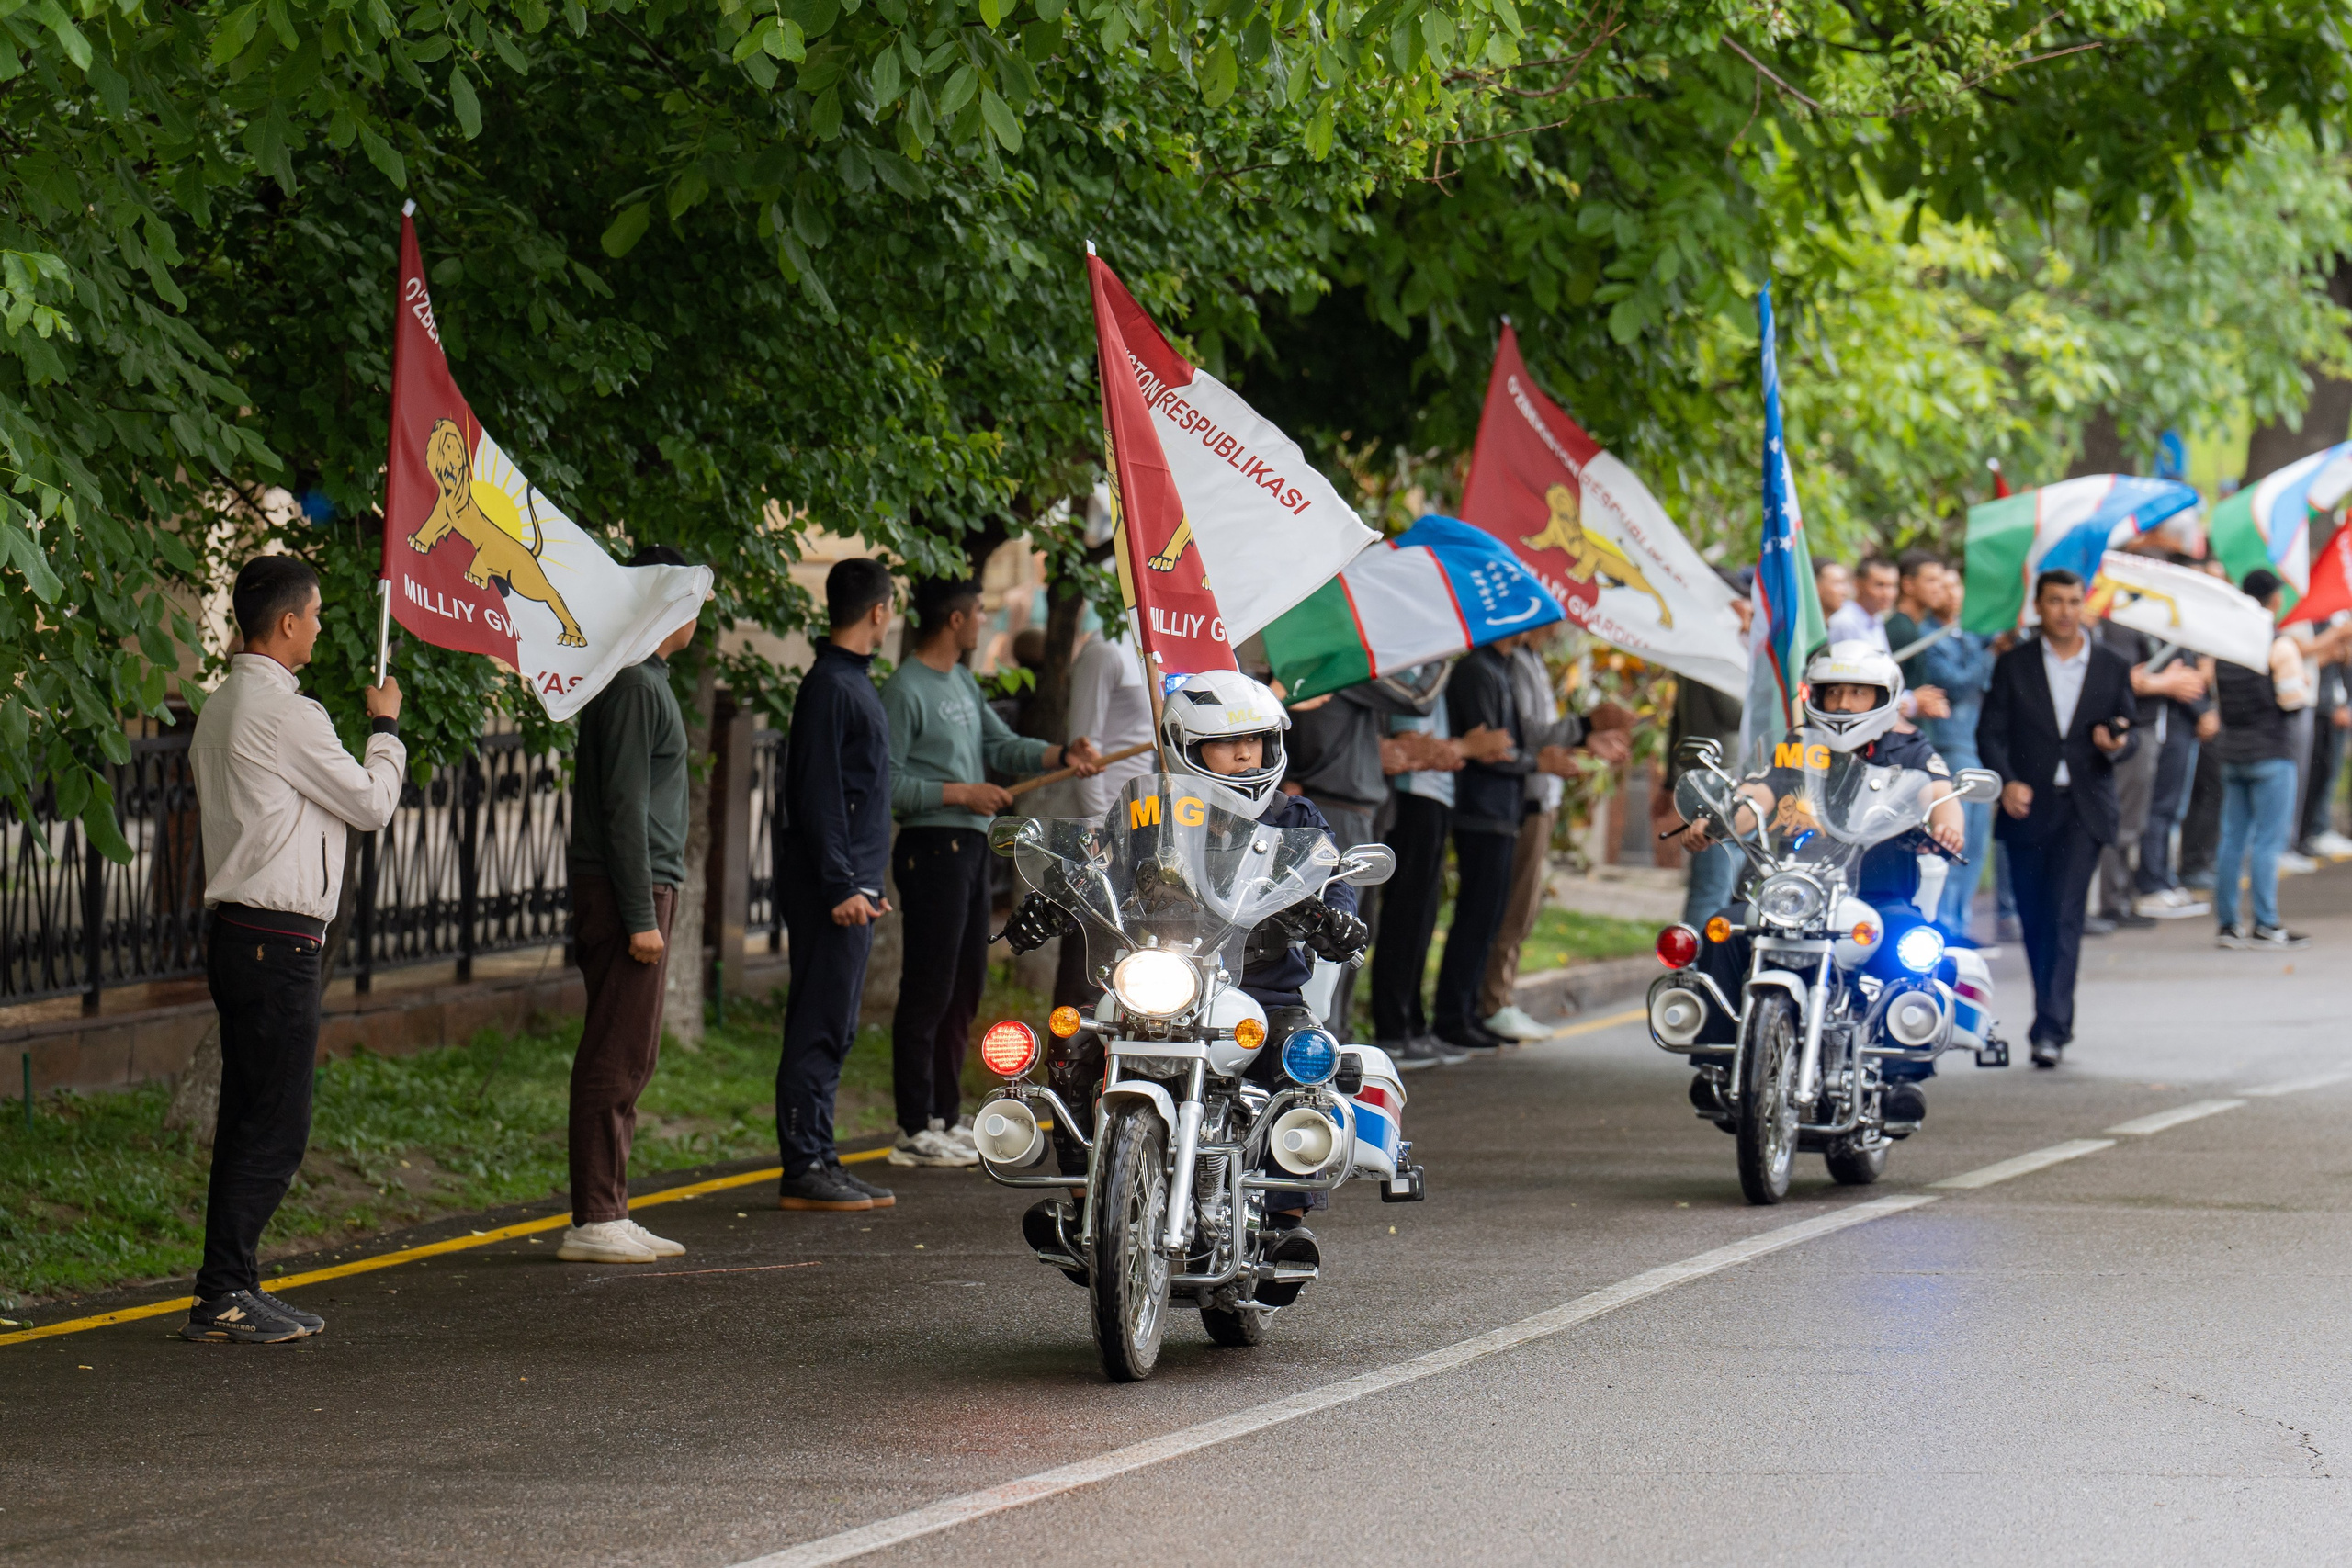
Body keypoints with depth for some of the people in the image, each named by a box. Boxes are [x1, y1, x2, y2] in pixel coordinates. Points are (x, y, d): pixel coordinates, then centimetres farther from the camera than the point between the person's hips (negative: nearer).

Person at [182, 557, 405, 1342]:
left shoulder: (220, 708, 15)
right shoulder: (283, 712, -15)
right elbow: (372, 803, -7)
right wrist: (386, 726, 10)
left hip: (234, 929, 10)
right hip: (276, 940, -10)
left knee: (249, 1116, 12)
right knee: (275, 1124, -8)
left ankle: (232, 1287, 13)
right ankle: (223, 1295, -10)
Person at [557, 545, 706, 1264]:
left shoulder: (645, 680, 18)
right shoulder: (634, 685, -14)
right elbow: (623, 806, -19)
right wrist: (641, 916, -20)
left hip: (640, 887, 10)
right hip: (628, 888, -10)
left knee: (629, 1057, 11)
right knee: (617, 1058, -9)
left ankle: (610, 1215, 14)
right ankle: (593, 1223, -9)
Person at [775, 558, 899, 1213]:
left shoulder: (853, 681, 17)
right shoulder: (829, 685, -13)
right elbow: (818, 794, -18)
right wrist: (840, 886, -21)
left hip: (852, 887, 10)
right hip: (831, 890, -10)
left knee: (835, 1031, 11)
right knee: (820, 1029, -8)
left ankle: (820, 1164, 15)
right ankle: (803, 1171, -8)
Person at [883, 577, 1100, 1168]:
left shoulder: (962, 682, 16)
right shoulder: (905, 690, -13)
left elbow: (1000, 745, 13)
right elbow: (887, 785, -17)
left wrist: (1060, 754, -3)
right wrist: (962, 793, -16)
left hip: (970, 847, 10)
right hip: (932, 847, -10)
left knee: (965, 986, 14)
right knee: (929, 989, -8)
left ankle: (946, 1117, 23)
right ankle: (915, 1131, -5)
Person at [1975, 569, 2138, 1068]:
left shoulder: (2112, 669, 10)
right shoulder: (2013, 666, 6)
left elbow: (2130, 734, 12)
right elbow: (1991, 732, 2)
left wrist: (2116, 743, -12)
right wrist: (2006, 781, -16)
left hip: (2083, 808, -1)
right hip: (2028, 805, 1)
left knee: (2064, 914, -14)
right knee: (2034, 919, 6)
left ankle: (2050, 1029, -20)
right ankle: (2054, 1018, 23)